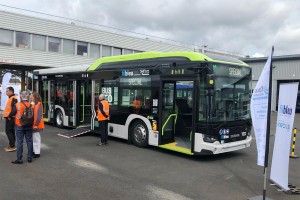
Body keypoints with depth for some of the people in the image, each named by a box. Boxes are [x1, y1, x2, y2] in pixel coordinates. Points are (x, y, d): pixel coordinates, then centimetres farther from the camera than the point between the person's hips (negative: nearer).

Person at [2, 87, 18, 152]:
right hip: (9, 117, 10)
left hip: (10, 118, -10)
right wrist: (9, 115, 16)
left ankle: (12, 146, -5)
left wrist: (10, 115, -21)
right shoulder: (11, 98, 16)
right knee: (11, 131, 13)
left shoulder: (13, 98, -17)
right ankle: (12, 145, 19)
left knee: (8, 131, -7)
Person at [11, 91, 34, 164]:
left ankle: (19, 159, 6)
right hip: (29, 126, 2)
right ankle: (29, 158, 18)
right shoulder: (31, 105, -6)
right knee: (29, 141, 11)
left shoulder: (17, 105, -12)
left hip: (19, 126, -2)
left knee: (19, 142, 3)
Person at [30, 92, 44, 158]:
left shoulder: (39, 104, -14)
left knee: (36, 138, -2)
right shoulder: (32, 103, 10)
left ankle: (37, 153, 7)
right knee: (33, 138, 16)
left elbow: (39, 116, -18)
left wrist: (36, 124, -19)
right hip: (32, 124, 8)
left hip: (36, 125, -8)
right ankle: (34, 151, 27)